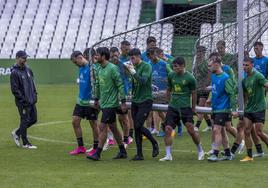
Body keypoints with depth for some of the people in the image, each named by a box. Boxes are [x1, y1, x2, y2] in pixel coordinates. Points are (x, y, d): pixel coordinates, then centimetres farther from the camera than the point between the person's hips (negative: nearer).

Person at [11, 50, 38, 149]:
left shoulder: (27, 69, 9)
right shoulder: (14, 72, -15)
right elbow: (14, 89, -17)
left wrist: (35, 94, 11)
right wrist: (23, 100, -18)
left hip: (31, 100, 8)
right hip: (23, 102, -8)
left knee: (33, 119, 13)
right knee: (25, 121, -1)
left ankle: (17, 133, 29)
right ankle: (25, 143, 10)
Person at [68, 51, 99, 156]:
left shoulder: (91, 68, -17)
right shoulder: (81, 68, 9)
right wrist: (81, 96, 18)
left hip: (90, 101, -9)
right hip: (81, 100, 9)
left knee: (93, 124, 2)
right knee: (75, 122, 6)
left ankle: (96, 148, 13)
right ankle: (80, 147, 16)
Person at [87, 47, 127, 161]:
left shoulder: (112, 68, -16)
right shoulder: (100, 69, 9)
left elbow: (120, 85, -15)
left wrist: (123, 101, -17)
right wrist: (96, 99, 23)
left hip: (111, 103, -8)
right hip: (104, 103, 8)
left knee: (102, 127, -9)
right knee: (113, 127, 13)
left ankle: (97, 153, -6)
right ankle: (122, 152, 21)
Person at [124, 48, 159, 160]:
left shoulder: (146, 67, -10)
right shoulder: (134, 67, 11)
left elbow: (143, 81, -24)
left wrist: (132, 71, -26)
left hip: (145, 101, -7)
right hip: (135, 101, 7)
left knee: (138, 126, -13)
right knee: (136, 127, 3)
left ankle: (155, 144, 9)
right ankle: (139, 154, 7)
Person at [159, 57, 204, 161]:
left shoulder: (189, 78, -7)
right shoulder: (171, 76, 5)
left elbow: (193, 93, 1)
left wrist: (193, 108, 4)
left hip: (185, 107, -4)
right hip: (172, 107, 4)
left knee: (191, 130, -4)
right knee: (167, 129, -6)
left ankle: (200, 151, 17)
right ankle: (168, 155, -1)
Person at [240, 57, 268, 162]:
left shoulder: (257, 76, -11)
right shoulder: (245, 80, 12)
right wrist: (244, 106, 23)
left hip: (259, 108, -7)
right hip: (249, 109, 7)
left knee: (259, 132, -7)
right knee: (247, 131, -1)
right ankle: (249, 156, 3)